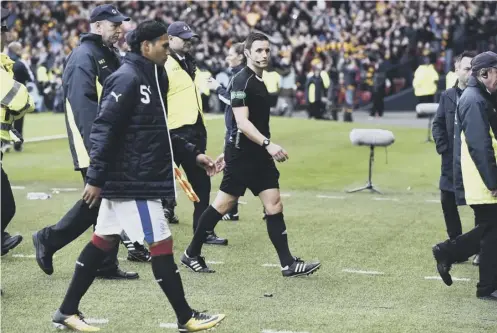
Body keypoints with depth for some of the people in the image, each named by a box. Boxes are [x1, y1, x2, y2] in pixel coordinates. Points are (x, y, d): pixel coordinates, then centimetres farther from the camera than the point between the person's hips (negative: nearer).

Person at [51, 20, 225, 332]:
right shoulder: (127, 79, -16)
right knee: (161, 244, -3)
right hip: (132, 181, -10)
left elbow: (158, 132, 23)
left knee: (104, 241, 13)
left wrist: (193, 153, 18)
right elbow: (103, 129, -20)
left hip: (135, 179, 10)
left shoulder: (150, 78, 14)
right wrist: (95, 178, -21)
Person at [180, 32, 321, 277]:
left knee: (274, 205, 1)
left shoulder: (258, 81, 16)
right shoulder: (242, 81, -13)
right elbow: (242, 123, -21)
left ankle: (288, 264, -1)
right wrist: (268, 143, -30)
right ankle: (192, 254, 13)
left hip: (259, 155, 9)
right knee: (223, 205, -1)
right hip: (242, 154, -9)